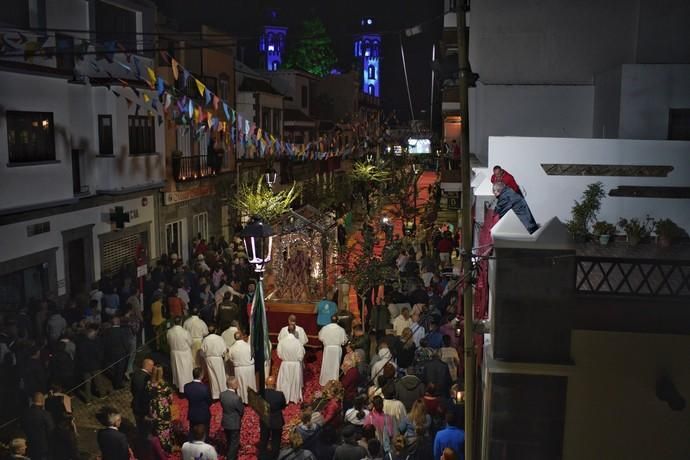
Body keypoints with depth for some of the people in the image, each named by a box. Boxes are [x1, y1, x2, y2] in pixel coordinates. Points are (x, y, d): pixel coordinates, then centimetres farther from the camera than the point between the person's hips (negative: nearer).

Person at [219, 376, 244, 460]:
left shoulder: (222, 394, -12)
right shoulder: (236, 398, -29)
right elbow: (241, 411, -15)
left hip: (225, 422, 7)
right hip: (234, 424, -6)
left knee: (229, 442, 26)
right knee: (234, 443, 12)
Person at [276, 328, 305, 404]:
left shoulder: (281, 341, -17)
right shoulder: (298, 342, -22)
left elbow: (279, 354, -6)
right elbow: (300, 356, -15)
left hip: (285, 364, 1)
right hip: (296, 365, -1)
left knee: (285, 382, 19)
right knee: (295, 381, 19)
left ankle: (284, 398, 30)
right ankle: (295, 397, 33)